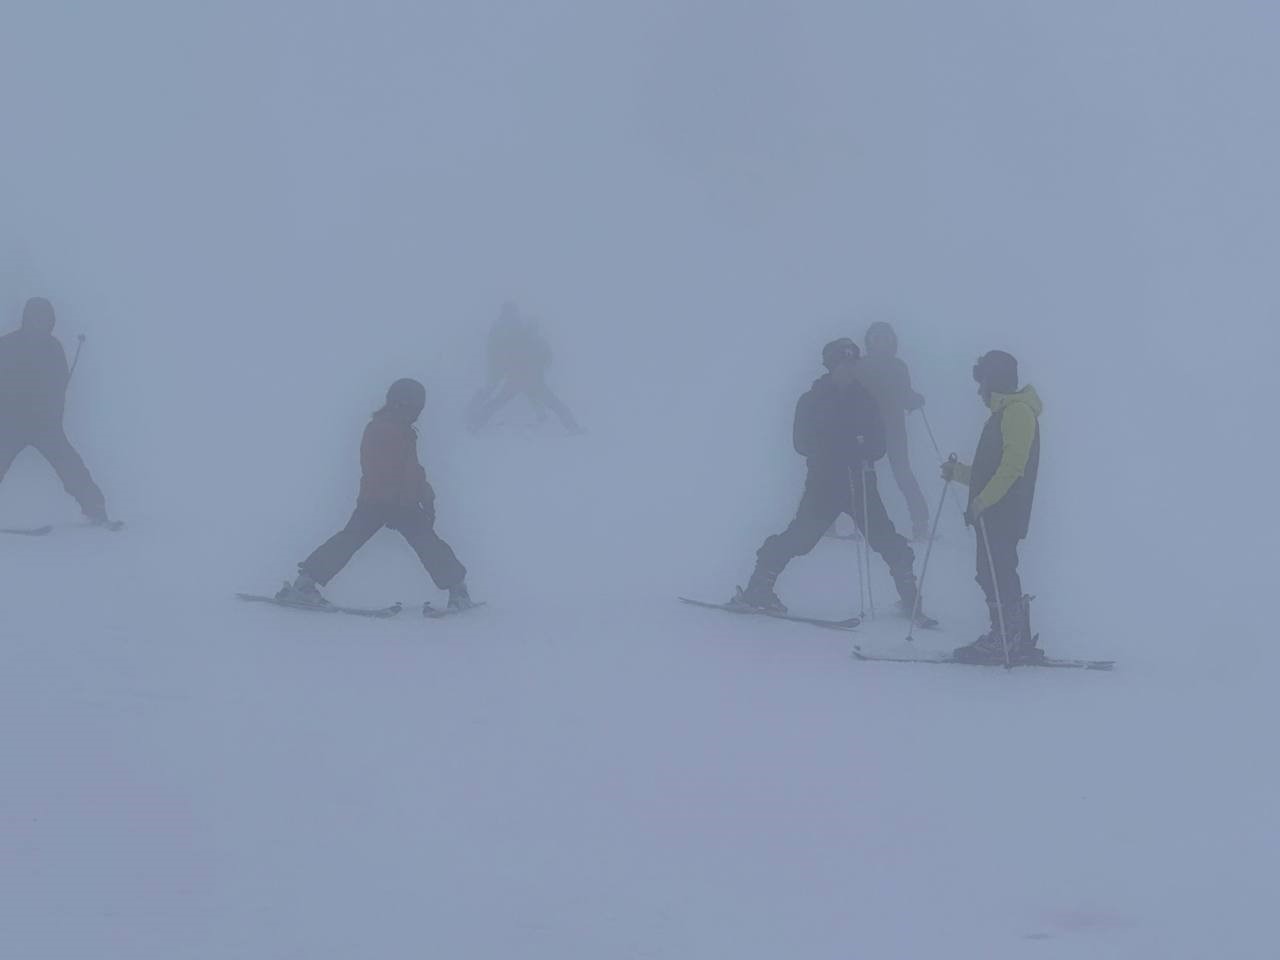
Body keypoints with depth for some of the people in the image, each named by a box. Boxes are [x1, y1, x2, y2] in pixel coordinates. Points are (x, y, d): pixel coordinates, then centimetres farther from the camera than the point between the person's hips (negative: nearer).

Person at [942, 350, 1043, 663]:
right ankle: (1018, 642, 11)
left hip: (1005, 514, -10)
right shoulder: (1004, 413, 21)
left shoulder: (1018, 413, -11)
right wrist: (959, 472, 20)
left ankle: (1003, 641, -11)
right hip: (994, 513, 10)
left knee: (996, 575, -11)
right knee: (997, 575, 9)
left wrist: (982, 501, -25)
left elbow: (1013, 466, -21)